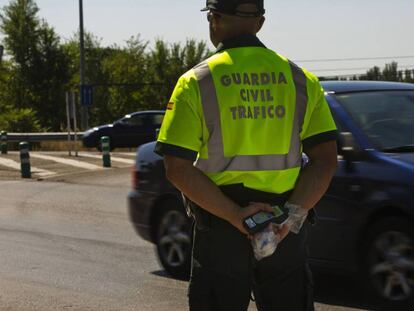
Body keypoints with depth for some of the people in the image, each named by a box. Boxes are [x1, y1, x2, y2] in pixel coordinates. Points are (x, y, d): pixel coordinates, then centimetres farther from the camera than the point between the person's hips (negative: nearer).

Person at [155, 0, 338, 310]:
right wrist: (294, 213, -10)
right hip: (285, 233, 2)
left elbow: (178, 168, -13)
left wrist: (234, 215, -15)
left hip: (220, 229, -2)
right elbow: (326, 159, -3)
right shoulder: (300, 79, 3)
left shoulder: (197, 81, -4)